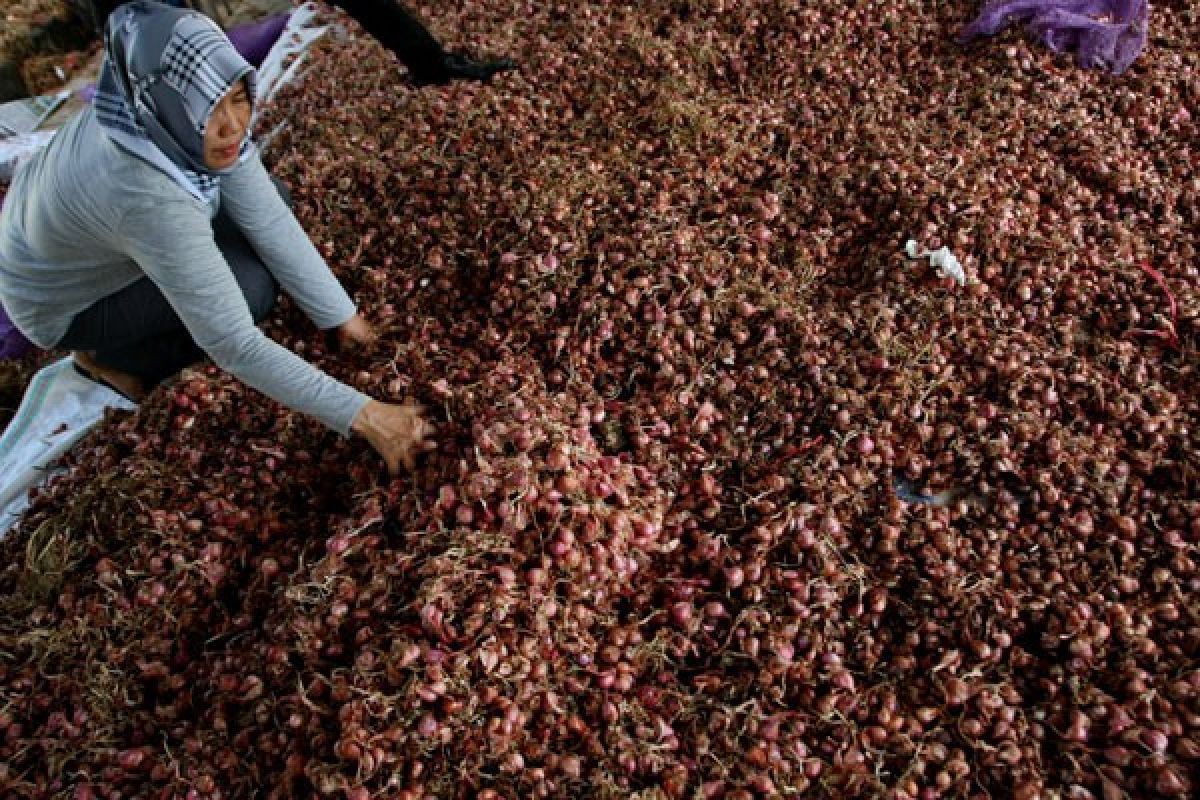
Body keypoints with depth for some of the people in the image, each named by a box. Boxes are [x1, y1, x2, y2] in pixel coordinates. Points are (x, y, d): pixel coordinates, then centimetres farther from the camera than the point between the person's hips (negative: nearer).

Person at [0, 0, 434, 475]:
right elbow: (234, 344, -41)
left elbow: (270, 219, -20)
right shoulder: (150, 198, -43)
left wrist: (343, 316, -21)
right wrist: (362, 416, -41)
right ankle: (110, 357, 2)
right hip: (61, 298, -7)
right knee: (250, 287, -23)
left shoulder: (182, 110, -24)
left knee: (263, 198, -2)